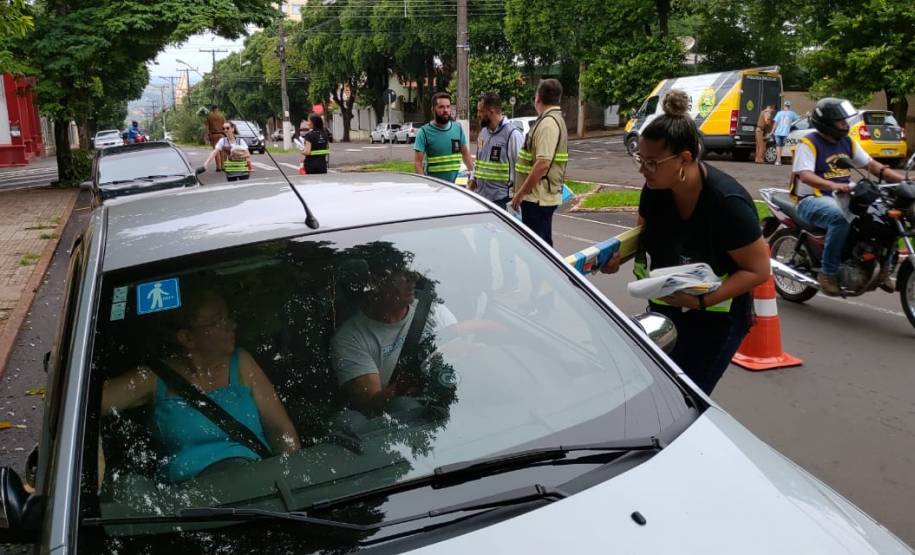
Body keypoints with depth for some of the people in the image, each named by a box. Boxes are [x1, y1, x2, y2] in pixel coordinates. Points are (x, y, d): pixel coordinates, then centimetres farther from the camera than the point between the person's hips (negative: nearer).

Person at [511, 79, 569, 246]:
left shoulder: (548, 123, -17)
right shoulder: (555, 120, 16)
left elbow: (543, 163, -26)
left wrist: (520, 192, -21)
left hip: (537, 197, -10)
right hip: (542, 195, 10)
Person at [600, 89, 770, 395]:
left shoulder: (727, 202, -27)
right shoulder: (655, 188, -9)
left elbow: (758, 270, -19)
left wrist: (701, 301, -31)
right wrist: (618, 255, -11)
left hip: (715, 320, -6)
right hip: (663, 311, 6)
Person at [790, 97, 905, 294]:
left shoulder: (847, 142, 14)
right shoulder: (808, 143, -9)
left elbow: (872, 165, 14)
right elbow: (804, 175, -23)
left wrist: (904, 179, 1)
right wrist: (833, 185, -40)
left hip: (843, 197, 7)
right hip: (813, 199, -7)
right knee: (841, 218, -38)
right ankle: (828, 273, -27)